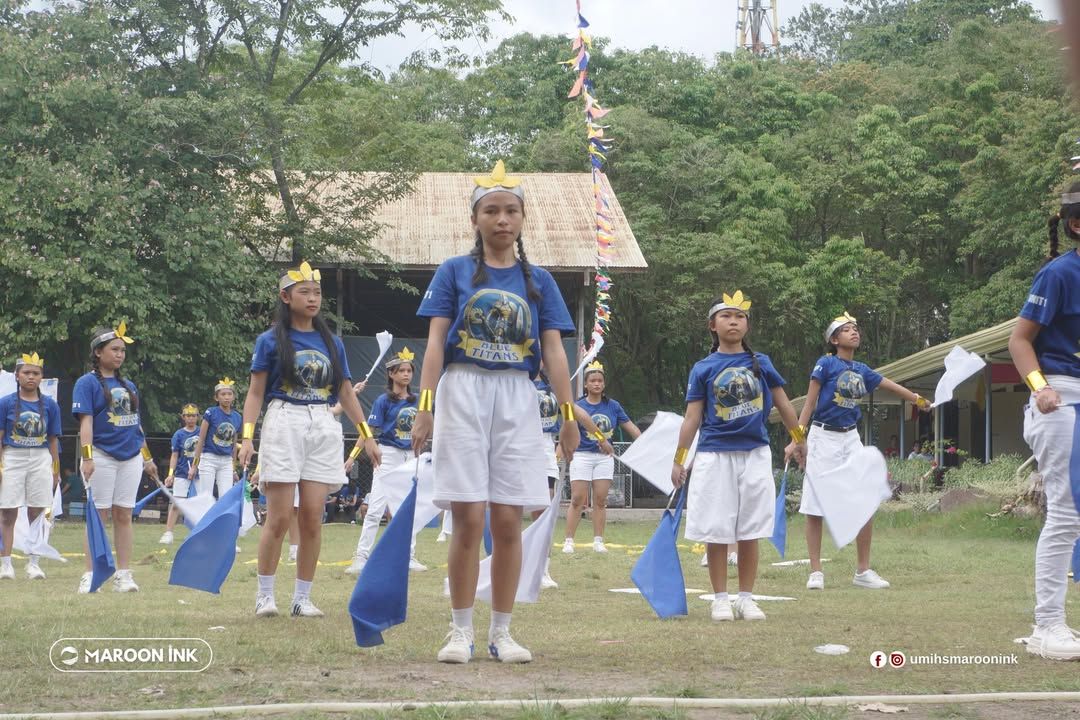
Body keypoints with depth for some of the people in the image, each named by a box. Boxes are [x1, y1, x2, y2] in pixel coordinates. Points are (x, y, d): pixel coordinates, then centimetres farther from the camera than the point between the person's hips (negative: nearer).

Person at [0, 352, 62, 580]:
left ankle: (33, 562, 10)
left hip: (41, 461, 2)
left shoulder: (50, 405, 5)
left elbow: (53, 440, 8)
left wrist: (55, 471, 8)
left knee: (37, 513, 3)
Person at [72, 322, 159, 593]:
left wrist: (147, 458, 21)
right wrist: (87, 457, -19)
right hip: (101, 456, -5)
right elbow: (85, 421, -11)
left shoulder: (129, 386, 15)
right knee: (98, 515, -3)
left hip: (131, 458, 5)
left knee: (124, 515, 5)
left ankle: (123, 574, 7)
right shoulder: (87, 383, -2)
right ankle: (90, 575, 1)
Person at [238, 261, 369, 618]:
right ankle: (265, 594, 4)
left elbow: (346, 392, 15)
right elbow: (255, 392, 1)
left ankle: (302, 598, 6)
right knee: (279, 518, -6)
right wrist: (247, 435, -10)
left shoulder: (332, 343, 12)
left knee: (312, 518, 0)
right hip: (284, 424, -3)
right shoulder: (271, 341, 3)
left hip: (324, 428, 3)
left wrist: (366, 431, 7)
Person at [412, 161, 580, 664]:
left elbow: (553, 351, 8)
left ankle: (501, 633, 8)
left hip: (516, 400, 2)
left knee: (508, 522, 0)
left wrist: (568, 413, -2)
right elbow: (435, 341, 0)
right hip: (463, 395, -2)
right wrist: (424, 405, -12)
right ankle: (460, 632, 3)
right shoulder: (454, 272, 6)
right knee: (468, 520, -5)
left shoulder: (538, 281, 12)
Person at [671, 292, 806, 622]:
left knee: (750, 532, 5)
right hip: (715, 455, -1)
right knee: (716, 532, 1)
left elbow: (782, 402, 16)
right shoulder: (703, 369, 1)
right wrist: (678, 461, -2)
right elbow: (692, 417, 1)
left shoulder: (761, 363, 5)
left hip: (755, 454, 1)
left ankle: (746, 598, 13)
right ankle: (720, 599, 11)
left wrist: (798, 439, 23)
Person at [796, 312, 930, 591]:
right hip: (823, 437, -5)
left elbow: (891, 386, 24)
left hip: (850, 438, 5)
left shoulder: (861, 371, 10)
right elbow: (810, 403, -6)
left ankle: (863, 571, 7)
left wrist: (919, 400, 35)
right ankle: (815, 571, 5)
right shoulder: (826, 364, -5)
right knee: (814, 508, -2)